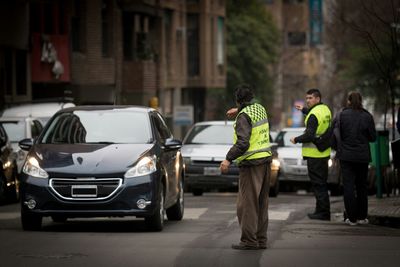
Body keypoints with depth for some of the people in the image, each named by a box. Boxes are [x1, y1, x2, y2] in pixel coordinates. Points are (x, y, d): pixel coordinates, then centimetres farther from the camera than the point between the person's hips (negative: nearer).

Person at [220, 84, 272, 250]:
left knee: (246, 203, -6)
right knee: (261, 203, 13)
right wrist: (239, 111, 47)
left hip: (251, 163, -9)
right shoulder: (260, 109, 10)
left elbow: (242, 143, -25)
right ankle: (261, 239, 16)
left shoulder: (244, 116, -15)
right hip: (266, 159, 9)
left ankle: (249, 241, -8)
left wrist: (228, 159, -27)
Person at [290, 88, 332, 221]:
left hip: (314, 154, -9)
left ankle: (322, 212, -4)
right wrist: (304, 110, 36)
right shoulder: (325, 109, 9)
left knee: (318, 183, -5)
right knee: (322, 183, 16)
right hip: (324, 153, 9)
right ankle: (323, 211, 22)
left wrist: (296, 139, -7)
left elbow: (309, 136, -22)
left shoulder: (313, 115, -18)